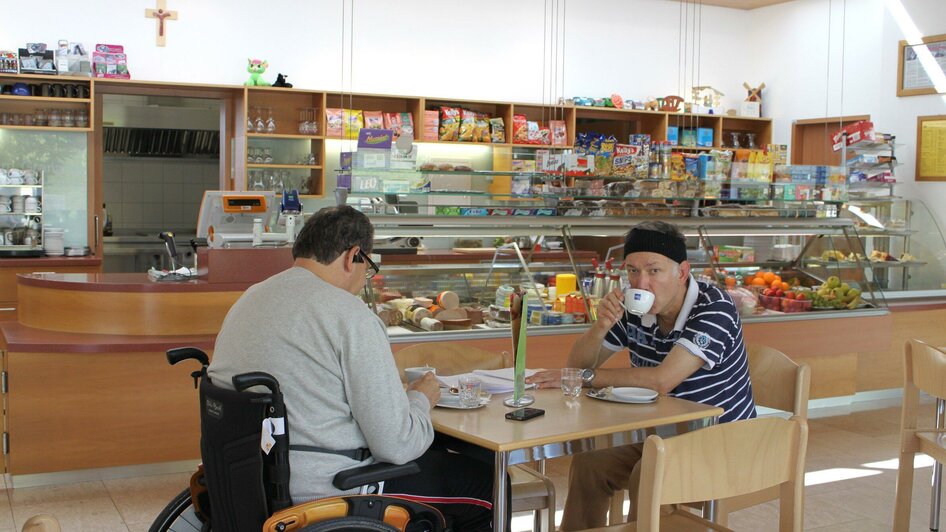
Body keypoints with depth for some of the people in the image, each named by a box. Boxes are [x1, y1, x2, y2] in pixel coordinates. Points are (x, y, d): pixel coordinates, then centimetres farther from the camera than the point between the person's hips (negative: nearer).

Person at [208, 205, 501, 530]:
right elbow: (396, 446, -18)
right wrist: (421, 399, 3)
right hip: (322, 490, -9)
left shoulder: (247, 299, 8)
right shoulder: (352, 317, -18)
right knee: (485, 481, 8)